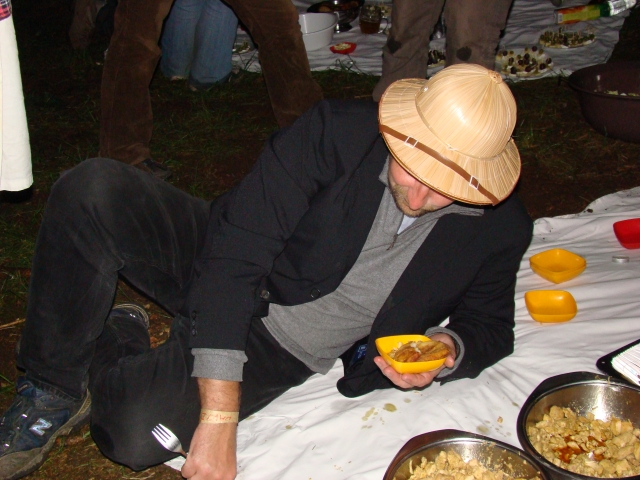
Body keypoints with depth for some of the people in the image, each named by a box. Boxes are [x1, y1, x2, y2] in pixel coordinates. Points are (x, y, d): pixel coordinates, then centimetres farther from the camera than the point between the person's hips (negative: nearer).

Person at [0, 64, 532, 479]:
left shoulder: (501, 228, -12)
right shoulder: (336, 130, -21)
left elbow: (489, 329, 7)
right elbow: (233, 257, -24)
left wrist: (450, 351, -20)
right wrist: (219, 419, -28)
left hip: (282, 353, 0)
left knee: (134, 432, -28)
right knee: (93, 190, -28)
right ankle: (56, 387, -2)